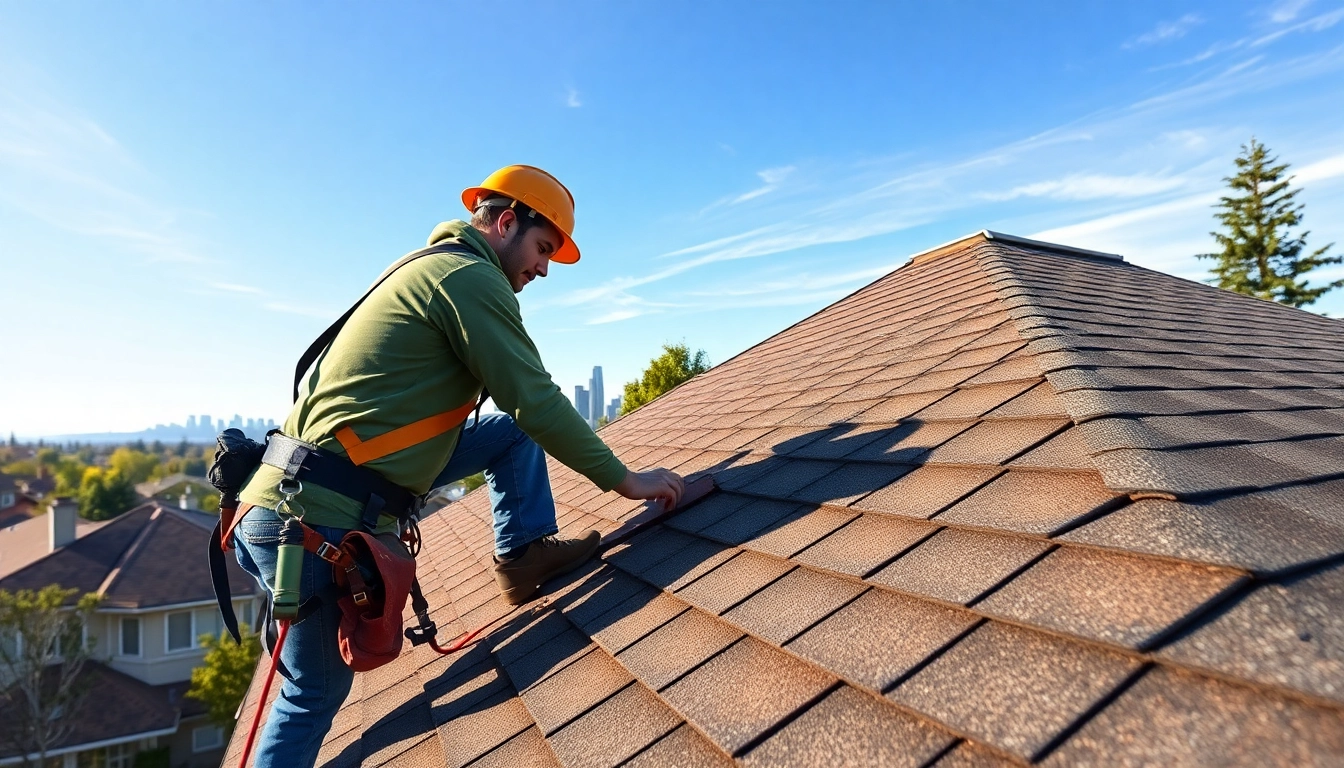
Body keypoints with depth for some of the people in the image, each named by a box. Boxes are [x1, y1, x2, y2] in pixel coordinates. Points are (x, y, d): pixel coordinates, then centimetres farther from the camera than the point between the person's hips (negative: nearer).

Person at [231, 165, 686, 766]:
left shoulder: (432, 267, 17)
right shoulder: (469, 275, -13)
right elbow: (537, 400, -18)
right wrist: (623, 479, -8)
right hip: (319, 517, -9)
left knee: (512, 433, 8)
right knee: (316, 697, 10)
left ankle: (525, 554, 8)